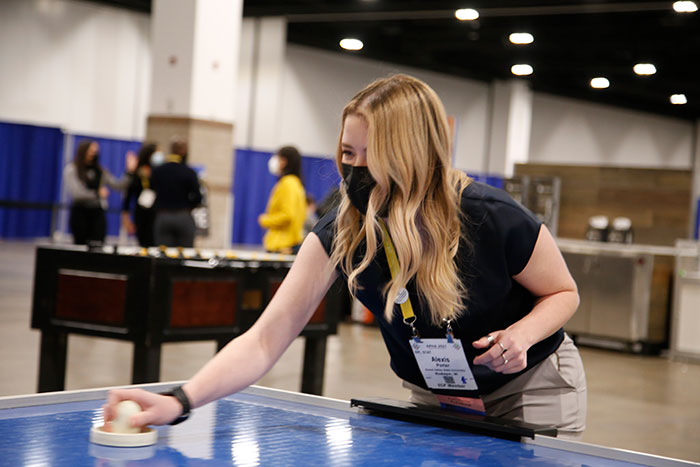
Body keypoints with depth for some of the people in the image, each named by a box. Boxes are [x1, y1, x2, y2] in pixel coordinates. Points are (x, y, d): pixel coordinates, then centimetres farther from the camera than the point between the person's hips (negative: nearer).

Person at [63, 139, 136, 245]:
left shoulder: (100, 171, 12)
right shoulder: (71, 169, 1)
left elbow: (118, 185, 7)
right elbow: (75, 192, -11)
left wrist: (129, 172, -5)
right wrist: (97, 194, -8)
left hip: (98, 213, 3)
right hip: (80, 212, -3)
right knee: (80, 245, 0)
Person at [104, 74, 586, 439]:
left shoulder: (493, 219, -29)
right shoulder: (342, 233, -22)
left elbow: (563, 292, -9)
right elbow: (264, 341, -26)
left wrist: (521, 333, -31)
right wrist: (180, 401, -41)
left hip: (534, 388, -2)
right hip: (431, 399, 3)